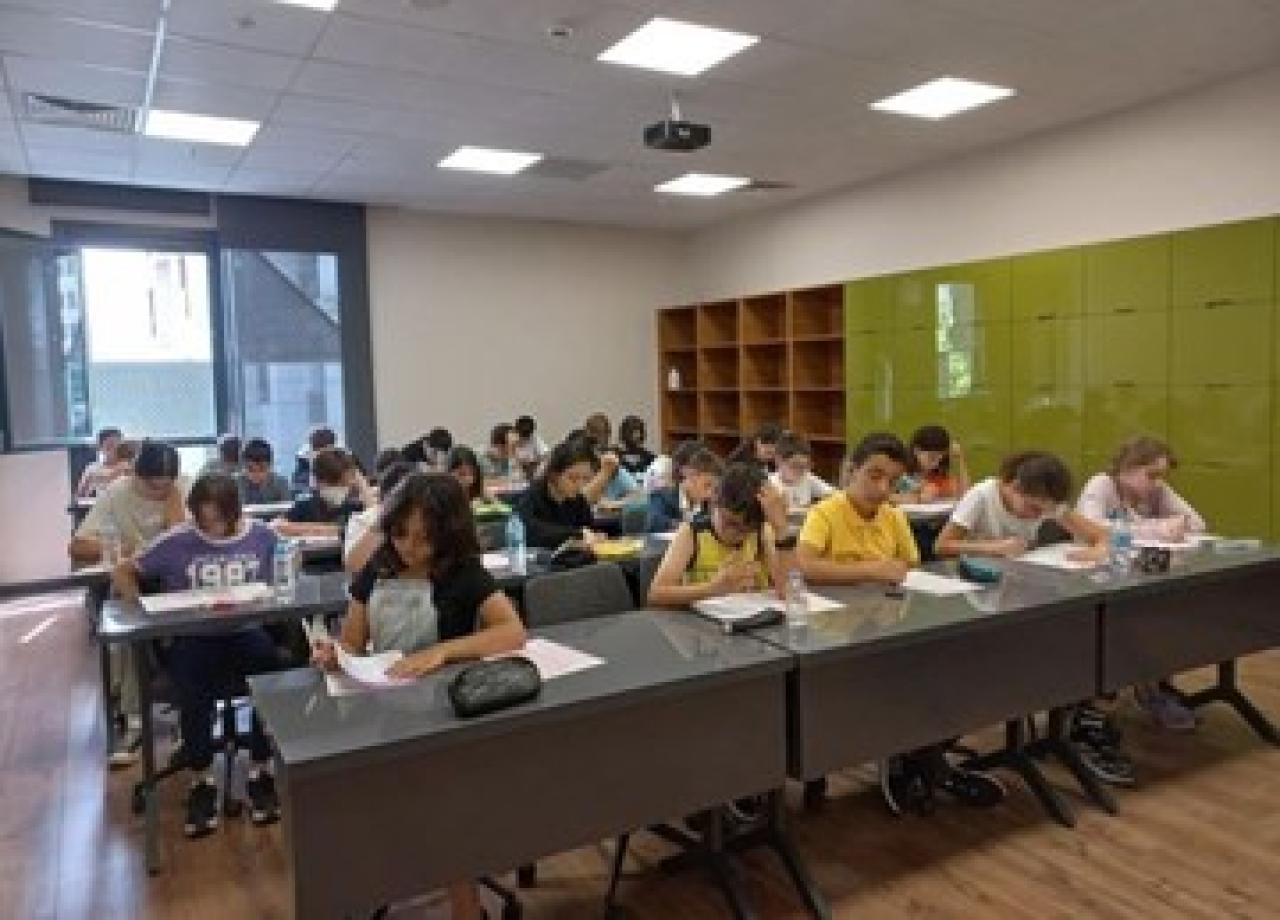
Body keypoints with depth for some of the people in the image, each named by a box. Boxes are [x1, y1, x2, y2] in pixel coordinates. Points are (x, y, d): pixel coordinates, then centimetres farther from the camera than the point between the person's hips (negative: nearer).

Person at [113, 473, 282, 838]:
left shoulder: (262, 536, 2)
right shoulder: (177, 541, 0)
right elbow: (124, 573, 9)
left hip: (245, 631, 1)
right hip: (192, 637, 0)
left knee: (268, 660, -32)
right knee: (194, 686, -33)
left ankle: (260, 773, -15)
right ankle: (201, 782, -13)